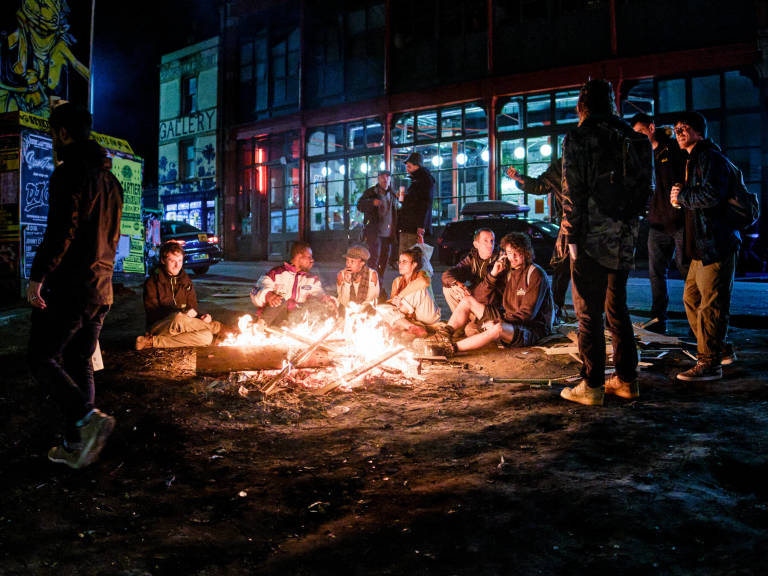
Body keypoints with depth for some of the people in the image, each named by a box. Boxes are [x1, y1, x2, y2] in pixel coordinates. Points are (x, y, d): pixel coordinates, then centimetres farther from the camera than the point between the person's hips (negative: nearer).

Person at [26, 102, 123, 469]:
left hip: (69, 287, -8)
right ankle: (76, 446, 16)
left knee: (42, 359, 1)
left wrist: (38, 276, -18)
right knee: (79, 363, 13)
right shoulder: (110, 179, 17)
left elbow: (60, 230, -21)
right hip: (101, 289, 8)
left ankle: (88, 418, -15)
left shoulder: (69, 173, -11)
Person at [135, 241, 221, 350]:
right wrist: (182, 313, -22)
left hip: (181, 328, 7)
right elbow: (152, 314, -9)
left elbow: (193, 309, 15)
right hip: (158, 328, -7)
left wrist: (200, 317, -10)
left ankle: (152, 342, -24)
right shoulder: (152, 282, -3)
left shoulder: (186, 281, 13)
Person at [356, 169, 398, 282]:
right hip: (375, 232, -6)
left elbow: (396, 212, 24)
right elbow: (359, 205, -9)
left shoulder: (392, 194, 17)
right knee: (374, 258, -11)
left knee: (384, 260, 10)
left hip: (388, 233, 6)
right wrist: (372, 202, -27)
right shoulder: (370, 192, 0)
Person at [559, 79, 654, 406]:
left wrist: (572, 237, -8)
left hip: (593, 237, -6)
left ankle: (592, 386, 5)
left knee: (589, 314, 0)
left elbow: (573, 192, -12)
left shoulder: (578, 138, -6)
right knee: (617, 309, 16)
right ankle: (626, 380, 22)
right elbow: (648, 189, 13)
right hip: (625, 238, 6)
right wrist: (631, 225, 17)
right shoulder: (636, 139, 12)